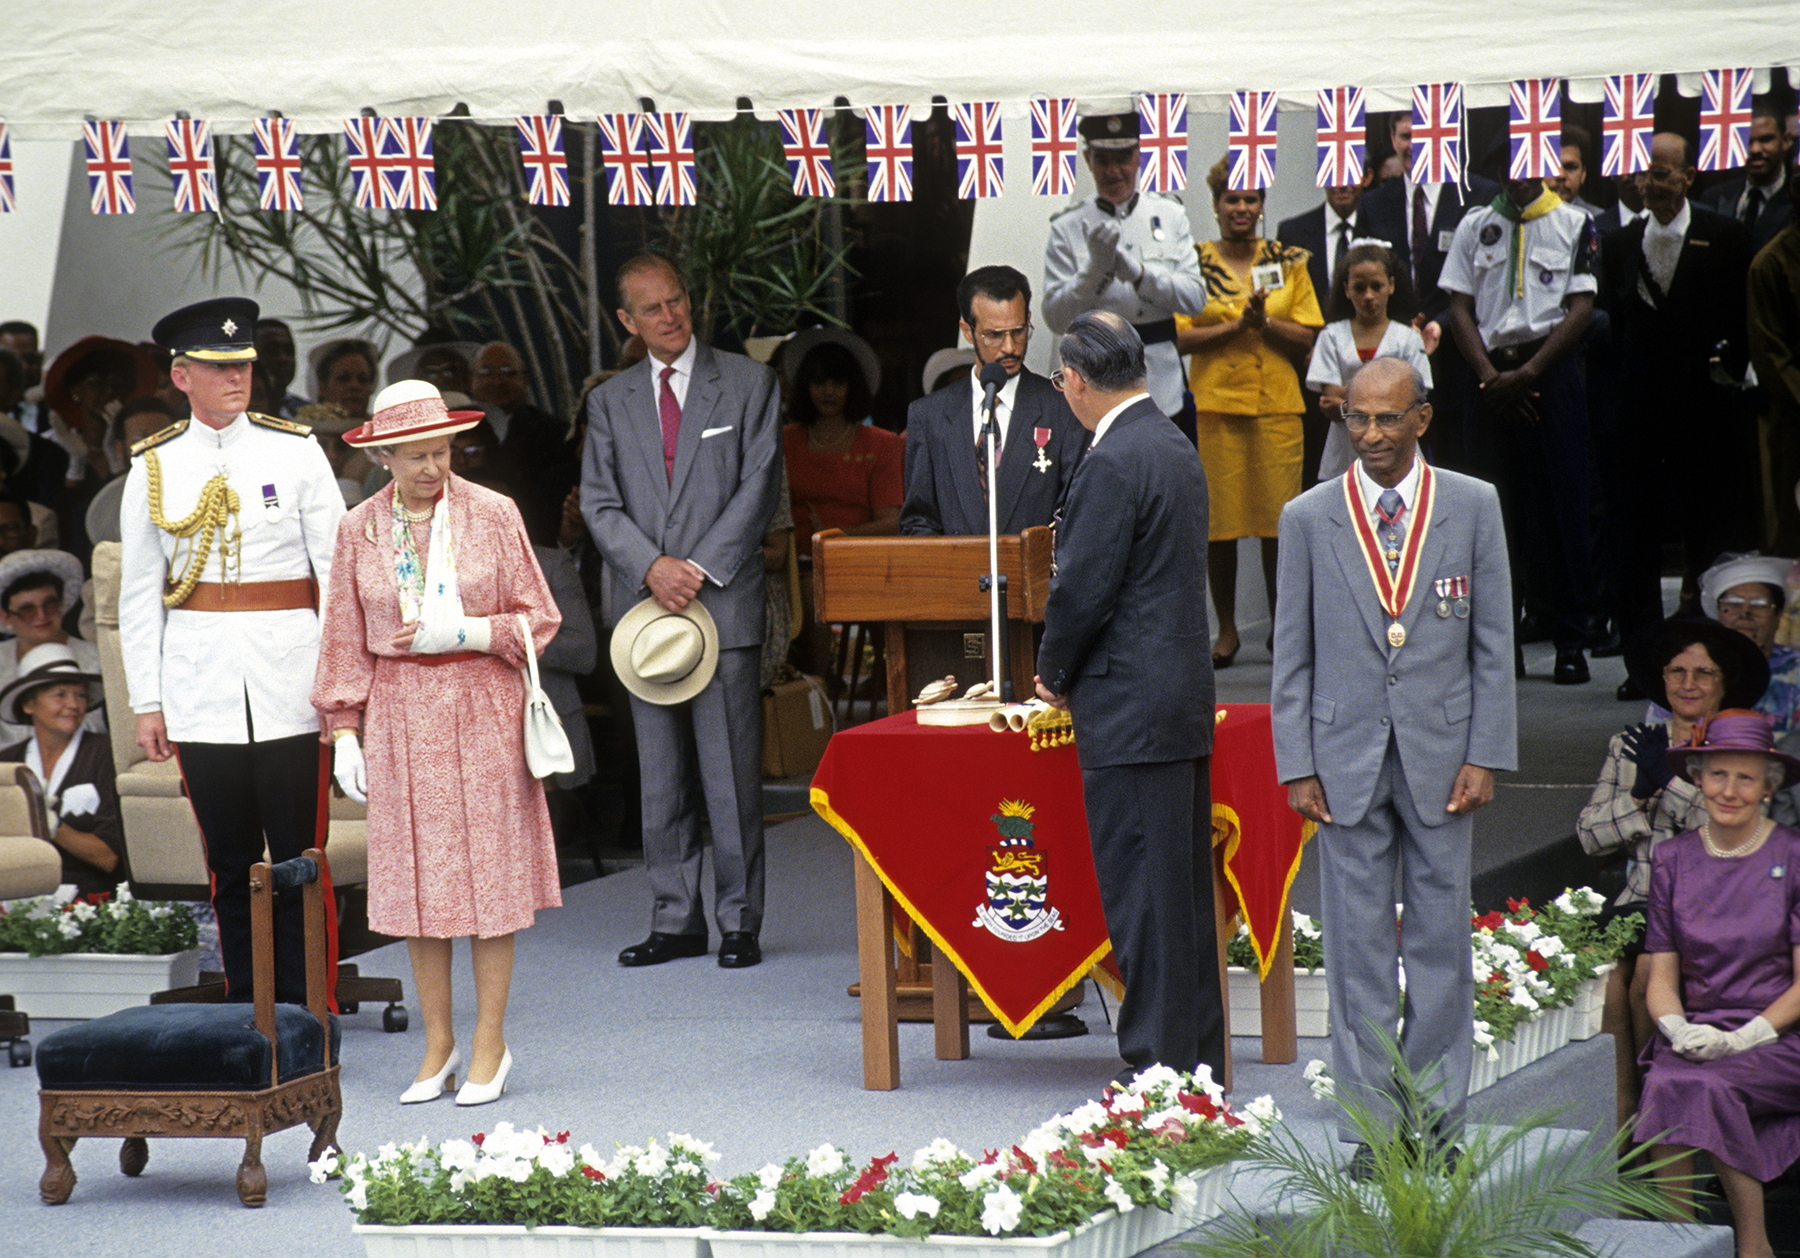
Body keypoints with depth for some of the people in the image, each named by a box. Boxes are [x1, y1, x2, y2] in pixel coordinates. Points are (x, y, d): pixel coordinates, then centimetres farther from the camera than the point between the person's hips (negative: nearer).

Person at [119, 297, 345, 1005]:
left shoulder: (295, 453, 2)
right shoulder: (155, 468, 6)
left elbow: (338, 569, 2)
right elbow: (137, 594, 8)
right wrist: (147, 701, 3)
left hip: (288, 677, -1)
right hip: (199, 678, 1)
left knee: (299, 855, -2)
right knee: (229, 861, 7)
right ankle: (242, 1008, 14)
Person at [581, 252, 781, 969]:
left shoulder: (748, 385, 6)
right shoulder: (610, 402, 13)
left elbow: (758, 487, -1)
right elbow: (599, 503, 6)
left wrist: (700, 572, -10)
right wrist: (651, 567, -10)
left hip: (725, 603, -3)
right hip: (642, 608, 3)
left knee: (732, 771, -4)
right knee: (661, 776, 5)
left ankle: (739, 923, 2)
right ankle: (675, 922, 10)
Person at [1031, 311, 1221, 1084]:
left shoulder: (1113, 464, -17)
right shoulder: (1176, 450, 13)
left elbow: (1083, 589, -17)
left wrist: (1053, 675, 0)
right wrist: (1070, 673, 18)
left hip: (1131, 711, -10)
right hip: (1186, 698, 10)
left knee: (1142, 896, -5)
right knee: (1185, 894, 13)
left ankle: (1158, 1066, -3)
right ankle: (1199, 1062, 18)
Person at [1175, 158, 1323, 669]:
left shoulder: (1288, 262, 9)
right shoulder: (1194, 263, 5)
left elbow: (1306, 338, 5)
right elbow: (1182, 337, -2)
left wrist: (1264, 321, -11)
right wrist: (1237, 325, -13)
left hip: (1277, 404, 1)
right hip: (1214, 402, -1)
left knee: (1280, 521, -1)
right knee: (1218, 520, -1)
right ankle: (1226, 629, 9)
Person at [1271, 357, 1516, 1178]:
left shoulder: (1473, 507, 2)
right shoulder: (1309, 518, 2)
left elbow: (1494, 641, 3)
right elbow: (1292, 652, 4)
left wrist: (1486, 755, -4)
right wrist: (1296, 765, -2)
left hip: (1441, 751, 0)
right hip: (1346, 755, 0)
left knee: (1441, 936, 5)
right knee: (1359, 943, 2)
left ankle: (1436, 1115, 15)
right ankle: (1373, 1124, 7)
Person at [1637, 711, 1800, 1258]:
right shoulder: (1674, 860, 11)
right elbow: (1661, 977, 11)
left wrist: (1742, 1038, -16)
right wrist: (1680, 1031, -11)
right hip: (1696, 1032, 3)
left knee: (1700, 1086, -32)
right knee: (1664, 1085, -31)